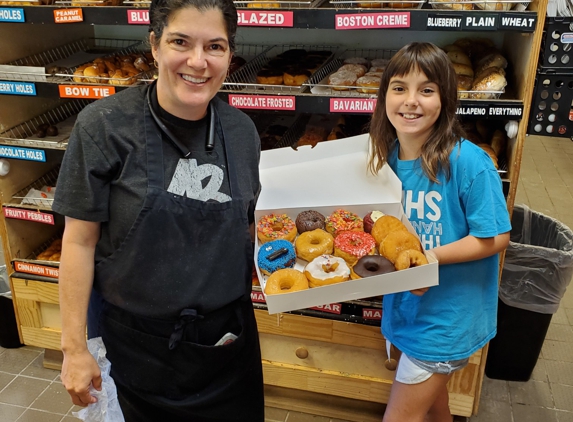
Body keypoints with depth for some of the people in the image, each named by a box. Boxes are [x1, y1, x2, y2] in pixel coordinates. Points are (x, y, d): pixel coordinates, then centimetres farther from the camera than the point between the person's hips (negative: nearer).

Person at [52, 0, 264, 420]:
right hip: (139, 343, -3)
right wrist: (74, 347, -7)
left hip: (227, 334, 4)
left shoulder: (241, 131, -4)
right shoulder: (104, 126, -16)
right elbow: (80, 240, -11)